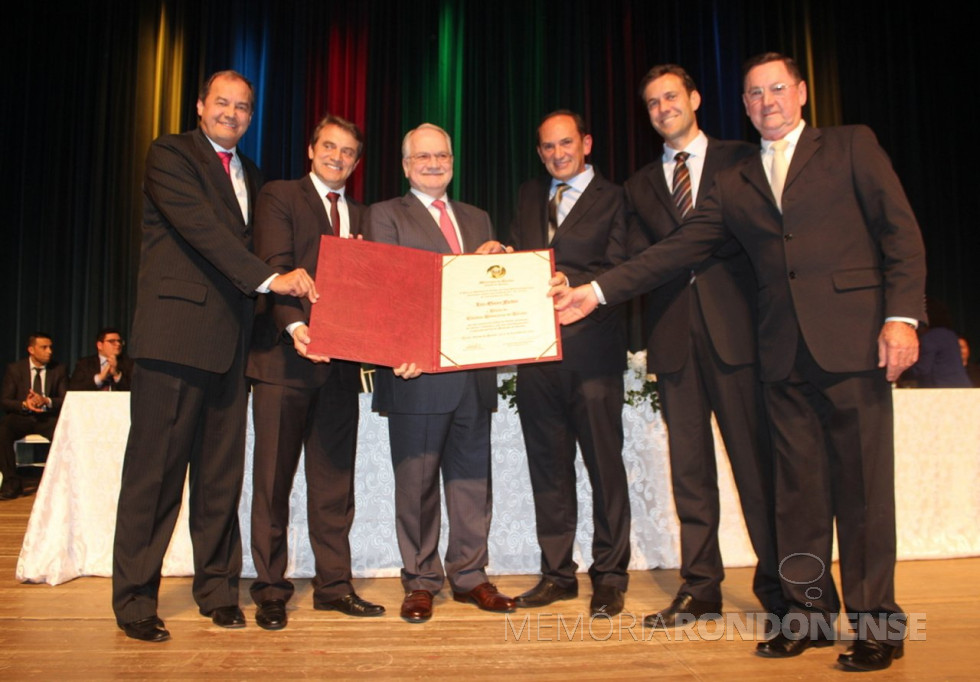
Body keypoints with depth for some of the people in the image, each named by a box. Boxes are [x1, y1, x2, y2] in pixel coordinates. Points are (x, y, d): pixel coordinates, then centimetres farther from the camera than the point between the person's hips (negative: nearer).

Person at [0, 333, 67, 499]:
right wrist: (24, 404, -20)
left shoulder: (59, 370, 9)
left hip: (49, 418, 0)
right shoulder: (14, 369, 7)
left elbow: (66, 400, 1)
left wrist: (47, 401, -20)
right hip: (21, 417, 1)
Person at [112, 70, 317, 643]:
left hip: (231, 338, 6)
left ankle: (218, 590, 20)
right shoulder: (170, 154, 2)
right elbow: (200, 227, -13)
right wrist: (270, 278, -20)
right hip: (177, 331, -6)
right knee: (157, 469, -1)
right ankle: (135, 600, 11)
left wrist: (294, 304, -2)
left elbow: (252, 247, 16)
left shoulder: (254, 179, 22)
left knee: (223, 473, 9)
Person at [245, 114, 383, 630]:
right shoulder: (279, 197, 4)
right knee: (273, 478, 4)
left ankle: (334, 584, 19)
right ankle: (270, 588, 15)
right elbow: (274, 267, -10)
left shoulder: (360, 216, 19)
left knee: (334, 480, 9)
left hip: (340, 362, 5)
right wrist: (295, 325, -25)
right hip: (284, 356, -4)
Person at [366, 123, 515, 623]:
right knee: (416, 482, 4)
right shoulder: (385, 215, 7)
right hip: (419, 371, -4)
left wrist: (495, 264, -7)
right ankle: (420, 582, 17)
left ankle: (469, 576, 21)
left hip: (474, 374, 4)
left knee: (472, 478, 8)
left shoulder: (477, 220, 22)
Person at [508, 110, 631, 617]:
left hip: (591, 347, -5)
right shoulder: (529, 196, 21)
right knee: (547, 466, 10)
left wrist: (568, 283, -21)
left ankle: (609, 576, 15)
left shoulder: (613, 199, 3)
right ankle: (557, 573, 23)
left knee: (604, 465, 2)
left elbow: (616, 271, -7)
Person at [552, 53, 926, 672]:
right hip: (784, 350, 4)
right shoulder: (734, 184, 17)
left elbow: (900, 231, 2)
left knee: (863, 483, 0)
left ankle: (876, 622, 13)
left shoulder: (852, 146, 9)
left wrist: (902, 316, -11)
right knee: (798, 486, 7)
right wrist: (597, 292, 3)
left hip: (853, 339, -3)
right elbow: (676, 251, 11)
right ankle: (811, 611, 19)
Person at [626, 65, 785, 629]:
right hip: (673, 332, 4)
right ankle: (701, 585, 14)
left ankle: (778, 583, 9)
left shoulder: (741, 160, 10)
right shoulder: (641, 185, 20)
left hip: (734, 325, -3)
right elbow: (640, 259, 12)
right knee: (689, 465, 6)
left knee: (756, 457, -3)